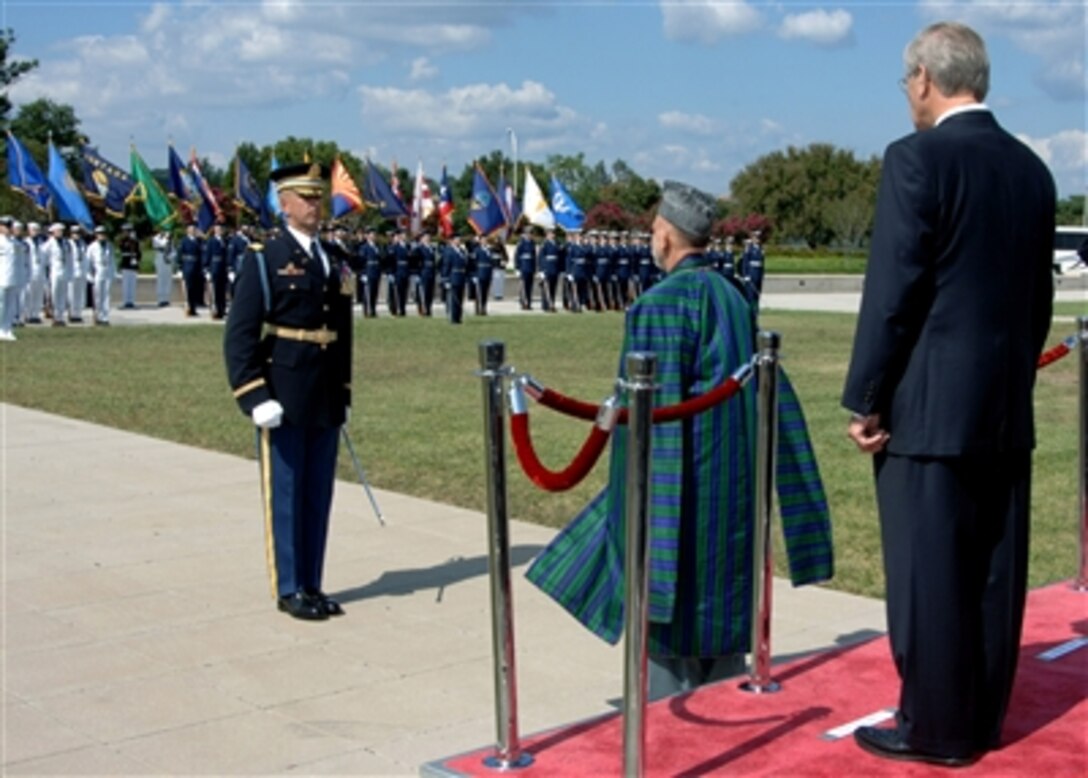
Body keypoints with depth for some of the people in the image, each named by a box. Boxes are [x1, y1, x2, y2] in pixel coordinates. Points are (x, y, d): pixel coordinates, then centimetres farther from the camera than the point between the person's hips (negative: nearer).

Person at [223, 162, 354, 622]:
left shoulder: (336, 265, 12)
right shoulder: (264, 260, -5)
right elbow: (239, 336, -10)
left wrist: (344, 394, 13)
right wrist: (254, 397, -16)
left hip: (326, 403, 5)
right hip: (283, 402, -5)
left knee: (319, 495, 10)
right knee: (285, 495, 3)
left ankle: (312, 585, 20)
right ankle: (289, 589, 12)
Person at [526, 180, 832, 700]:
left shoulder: (661, 304, -15)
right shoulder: (731, 297, 8)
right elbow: (763, 392, 11)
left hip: (682, 489, -8)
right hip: (733, 485, 8)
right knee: (722, 608, 17)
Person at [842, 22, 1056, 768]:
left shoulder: (918, 158, -12)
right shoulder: (1031, 169, 9)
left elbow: (892, 293, -15)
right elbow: (1039, 296, 13)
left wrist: (867, 399, -8)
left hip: (932, 407, -7)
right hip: (1007, 407, 7)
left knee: (928, 576, 2)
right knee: (993, 572, 13)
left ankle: (936, 728, 11)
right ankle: (982, 720, 24)